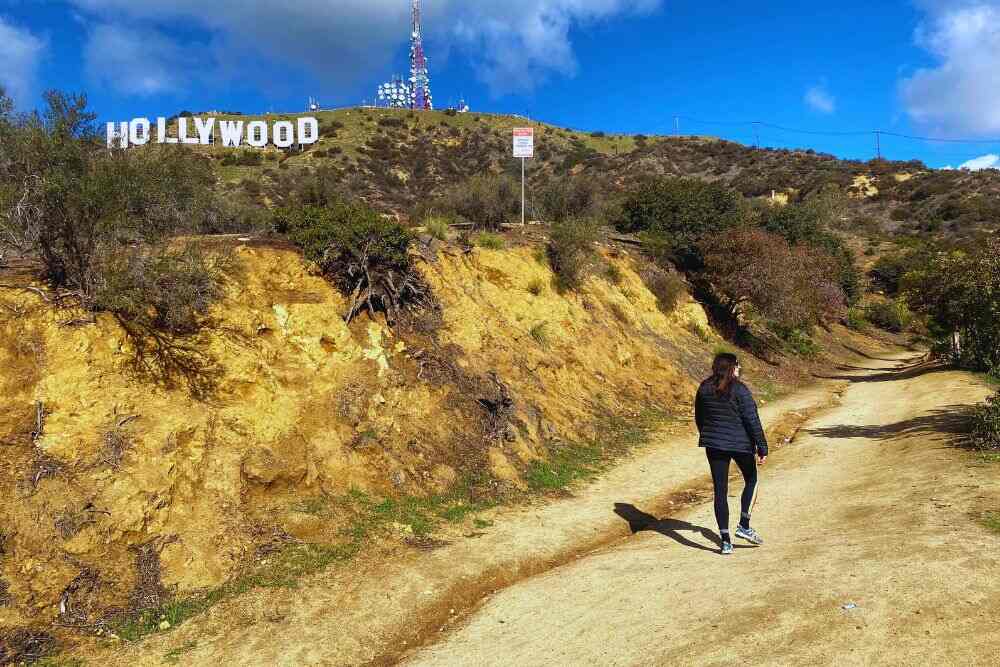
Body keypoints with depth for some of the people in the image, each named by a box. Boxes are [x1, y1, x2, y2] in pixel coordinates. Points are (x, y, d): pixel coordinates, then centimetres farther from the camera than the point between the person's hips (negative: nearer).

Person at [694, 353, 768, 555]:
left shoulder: (704, 389, 3)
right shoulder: (739, 390, -13)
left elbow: (699, 418, 12)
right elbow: (753, 421, -13)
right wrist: (762, 447, -8)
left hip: (714, 445, 4)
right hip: (740, 443, -4)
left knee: (720, 491, 7)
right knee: (751, 480, 22)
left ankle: (726, 541, 7)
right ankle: (744, 526, 15)